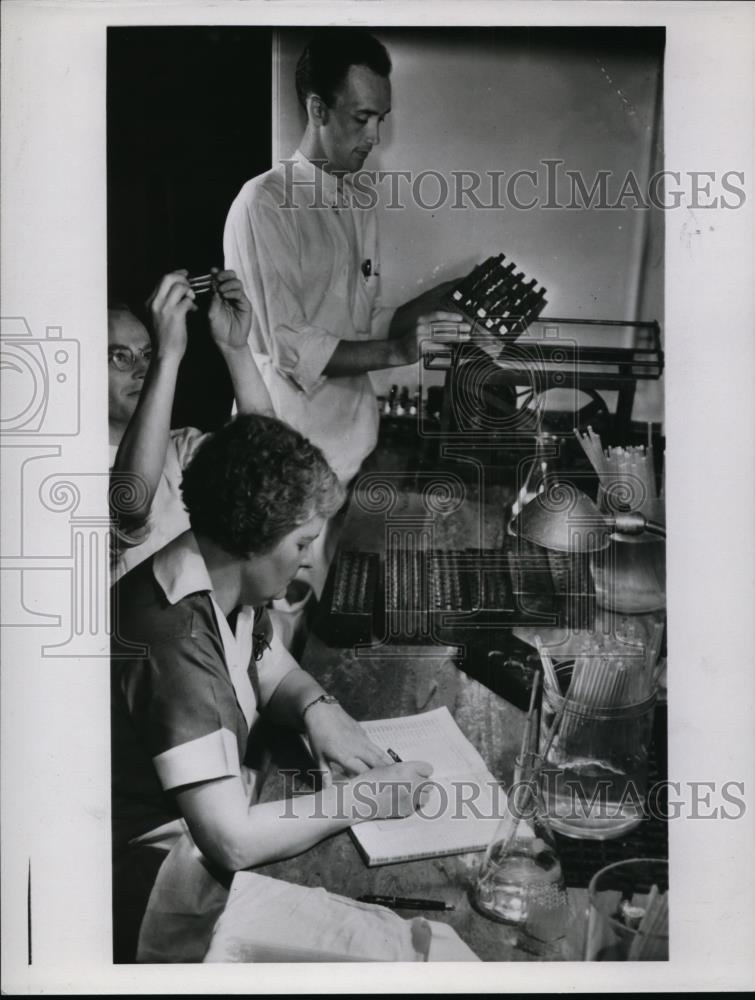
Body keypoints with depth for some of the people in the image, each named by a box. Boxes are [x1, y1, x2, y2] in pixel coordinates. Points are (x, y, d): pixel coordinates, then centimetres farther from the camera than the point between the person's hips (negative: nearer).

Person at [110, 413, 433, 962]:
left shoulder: (228, 584, -4)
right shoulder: (171, 639, -32)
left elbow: (274, 669, 16)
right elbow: (233, 841, -33)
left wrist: (317, 706, -6)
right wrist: (362, 797, -22)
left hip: (218, 812, 8)